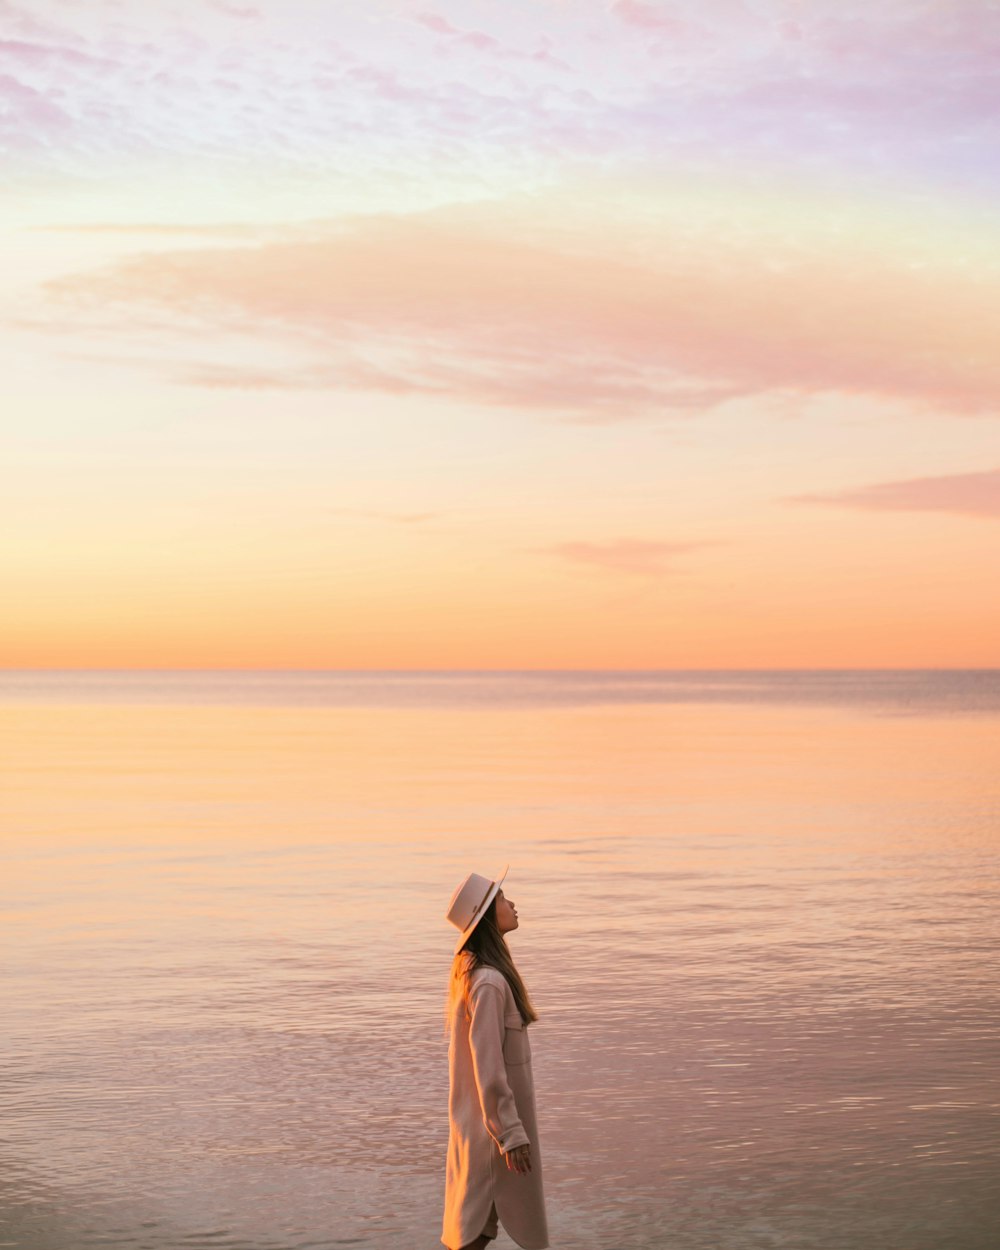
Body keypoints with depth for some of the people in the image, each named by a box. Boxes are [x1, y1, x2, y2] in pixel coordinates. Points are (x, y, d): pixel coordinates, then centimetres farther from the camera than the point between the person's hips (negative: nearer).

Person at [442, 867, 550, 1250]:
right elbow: (488, 1067, -24)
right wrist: (511, 1133, -20)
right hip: (494, 1115, -9)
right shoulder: (489, 982, -24)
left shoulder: (471, 969, 6)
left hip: (478, 1113, 9)